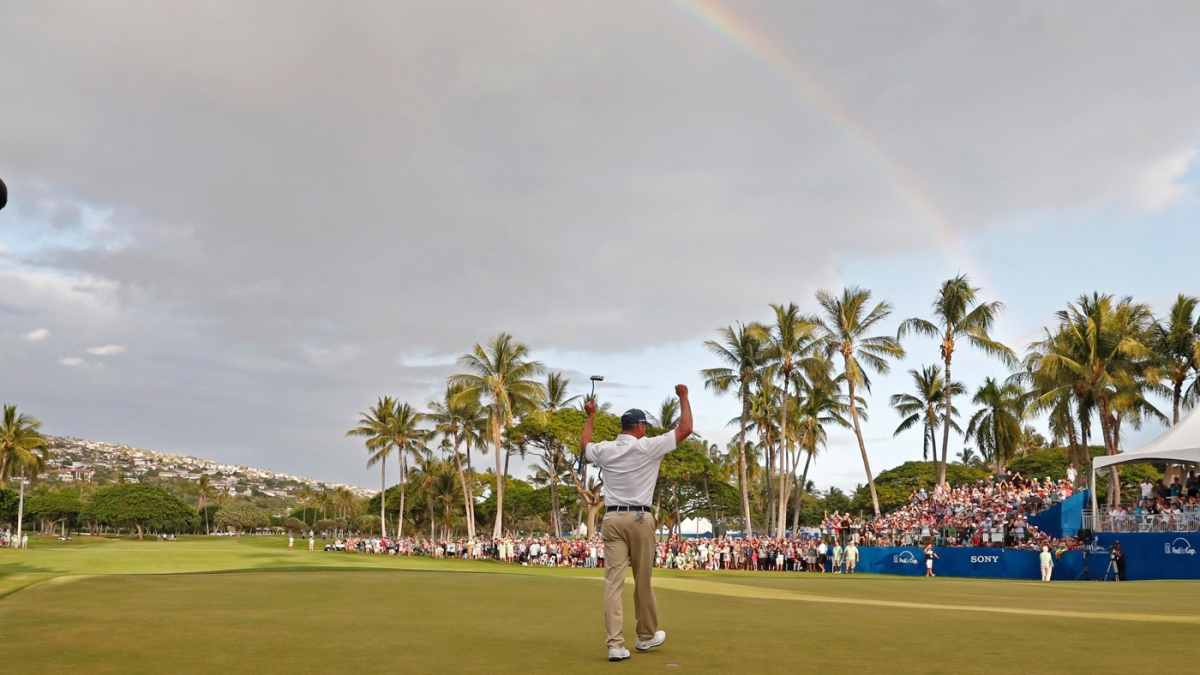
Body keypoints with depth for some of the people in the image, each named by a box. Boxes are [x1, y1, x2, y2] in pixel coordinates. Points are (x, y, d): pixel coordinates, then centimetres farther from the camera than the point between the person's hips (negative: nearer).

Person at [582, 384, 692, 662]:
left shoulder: (604, 450, 6)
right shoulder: (649, 447, -6)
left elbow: (584, 446, 30)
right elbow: (685, 429, -2)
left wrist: (590, 417, 42)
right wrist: (683, 396, 11)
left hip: (612, 519, 3)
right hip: (639, 519, -3)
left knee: (613, 581, -3)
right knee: (643, 581, 11)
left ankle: (615, 644, -10)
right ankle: (646, 636, 27)